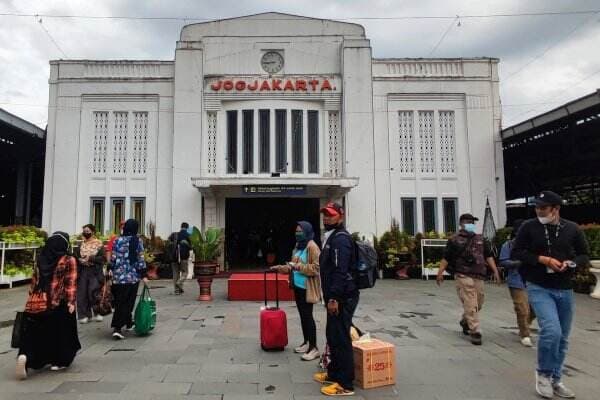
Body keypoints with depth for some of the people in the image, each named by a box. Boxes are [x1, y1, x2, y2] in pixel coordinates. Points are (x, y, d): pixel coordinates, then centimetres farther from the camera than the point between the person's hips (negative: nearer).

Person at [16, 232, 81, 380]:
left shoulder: (40, 259, 10)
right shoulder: (69, 261, -5)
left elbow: (34, 281, 15)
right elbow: (71, 284, -9)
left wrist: (32, 298, 23)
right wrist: (71, 302, -6)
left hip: (35, 303, 4)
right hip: (57, 304, -3)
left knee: (33, 334, 11)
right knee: (59, 333, 14)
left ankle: (24, 356, -14)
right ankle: (58, 361, 24)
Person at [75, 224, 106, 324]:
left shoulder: (99, 244, -3)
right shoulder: (82, 244, 11)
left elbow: (102, 257, -9)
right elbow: (76, 256, 11)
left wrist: (91, 258, -19)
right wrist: (80, 259, -9)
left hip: (95, 271, -4)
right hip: (83, 271, 4)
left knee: (93, 291, -9)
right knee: (82, 294, 3)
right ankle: (84, 315, 13)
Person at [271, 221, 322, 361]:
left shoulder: (312, 247, -14)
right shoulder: (298, 246, 14)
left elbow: (316, 268, -21)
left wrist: (298, 266, -23)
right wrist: (281, 268, 12)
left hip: (307, 288, -9)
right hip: (297, 286, 9)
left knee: (307, 316, -5)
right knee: (302, 315, 15)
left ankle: (314, 348, 5)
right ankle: (306, 342, 28)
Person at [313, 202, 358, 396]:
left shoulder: (341, 238, -15)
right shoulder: (331, 237, 17)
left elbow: (340, 271, -24)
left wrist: (334, 298, -25)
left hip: (342, 298, -11)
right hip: (335, 296, 11)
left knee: (341, 339, -3)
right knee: (333, 336, 19)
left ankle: (345, 385, 7)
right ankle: (334, 374, 33)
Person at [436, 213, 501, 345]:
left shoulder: (480, 239, 14)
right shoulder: (455, 240, -1)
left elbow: (489, 256, 16)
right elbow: (446, 258, -2)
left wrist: (495, 271, 7)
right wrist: (440, 273, -7)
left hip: (479, 276, 6)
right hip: (463, 276, -6)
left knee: (478, 304, 14)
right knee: (471, 305, -8)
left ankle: (465, 322, 38)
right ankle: (475, 332, 0)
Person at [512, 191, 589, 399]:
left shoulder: (572, 229, 1)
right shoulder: (529, 227, -5)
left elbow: (584, 255, 9)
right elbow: (516, 253, -6)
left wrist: (571, 263, -12)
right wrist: (544, 259, -17)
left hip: (565, 290, 4)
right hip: (539, 288, -3)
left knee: (562, 338, 12)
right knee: (551, 330, -20)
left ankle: (555, 380, 31)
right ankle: (543, 373, 5)